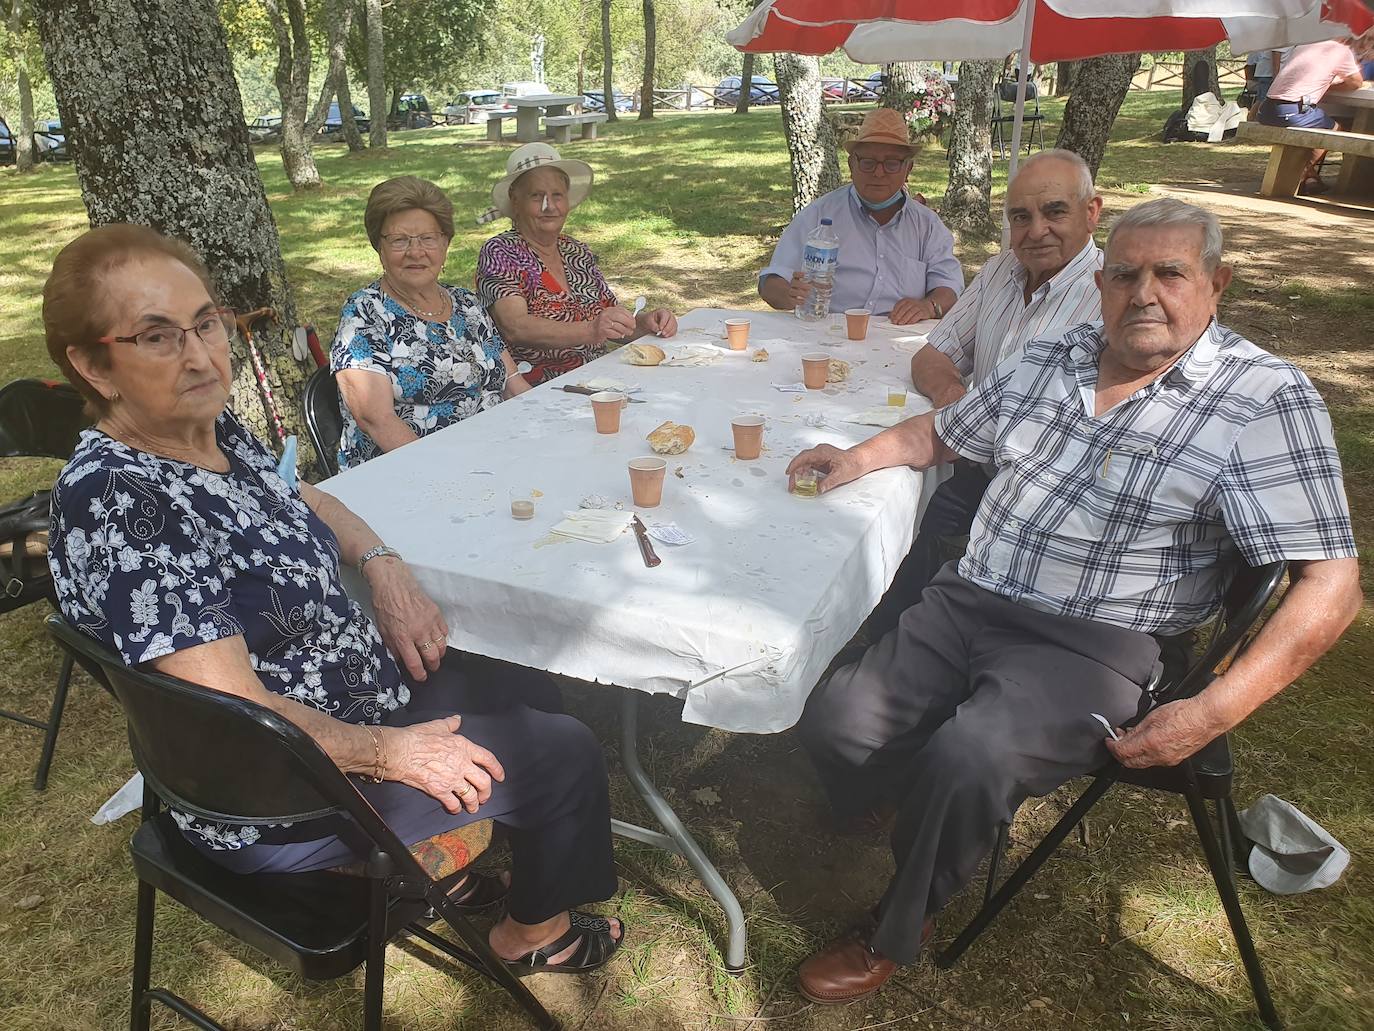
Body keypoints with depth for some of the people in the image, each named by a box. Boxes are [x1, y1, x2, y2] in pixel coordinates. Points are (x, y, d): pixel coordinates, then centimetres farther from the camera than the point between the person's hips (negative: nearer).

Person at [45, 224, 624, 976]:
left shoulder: (213, 429, -5)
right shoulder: (114, 500, -31)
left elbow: (301, 500, 16)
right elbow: (239, 710, -31)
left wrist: (384, 567, -3)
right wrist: (389, 753, -19)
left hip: (344, 697, 9)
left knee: (519, 683, 22)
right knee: (564, 754, 1)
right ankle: (533, 931, 29)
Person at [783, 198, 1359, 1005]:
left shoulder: (1266, 400, -7)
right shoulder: (1048, 359, 10)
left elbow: (1330, 587, -12)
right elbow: (943, 429, 27)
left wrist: (1214, 713, -20)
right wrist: (862, 457, 10)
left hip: (1092, 647, -5)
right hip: (967, 603, 6)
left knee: (965, 763, -30)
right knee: (835, 725, -12)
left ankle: (897, 936, 2)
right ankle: (963, 825, 19)